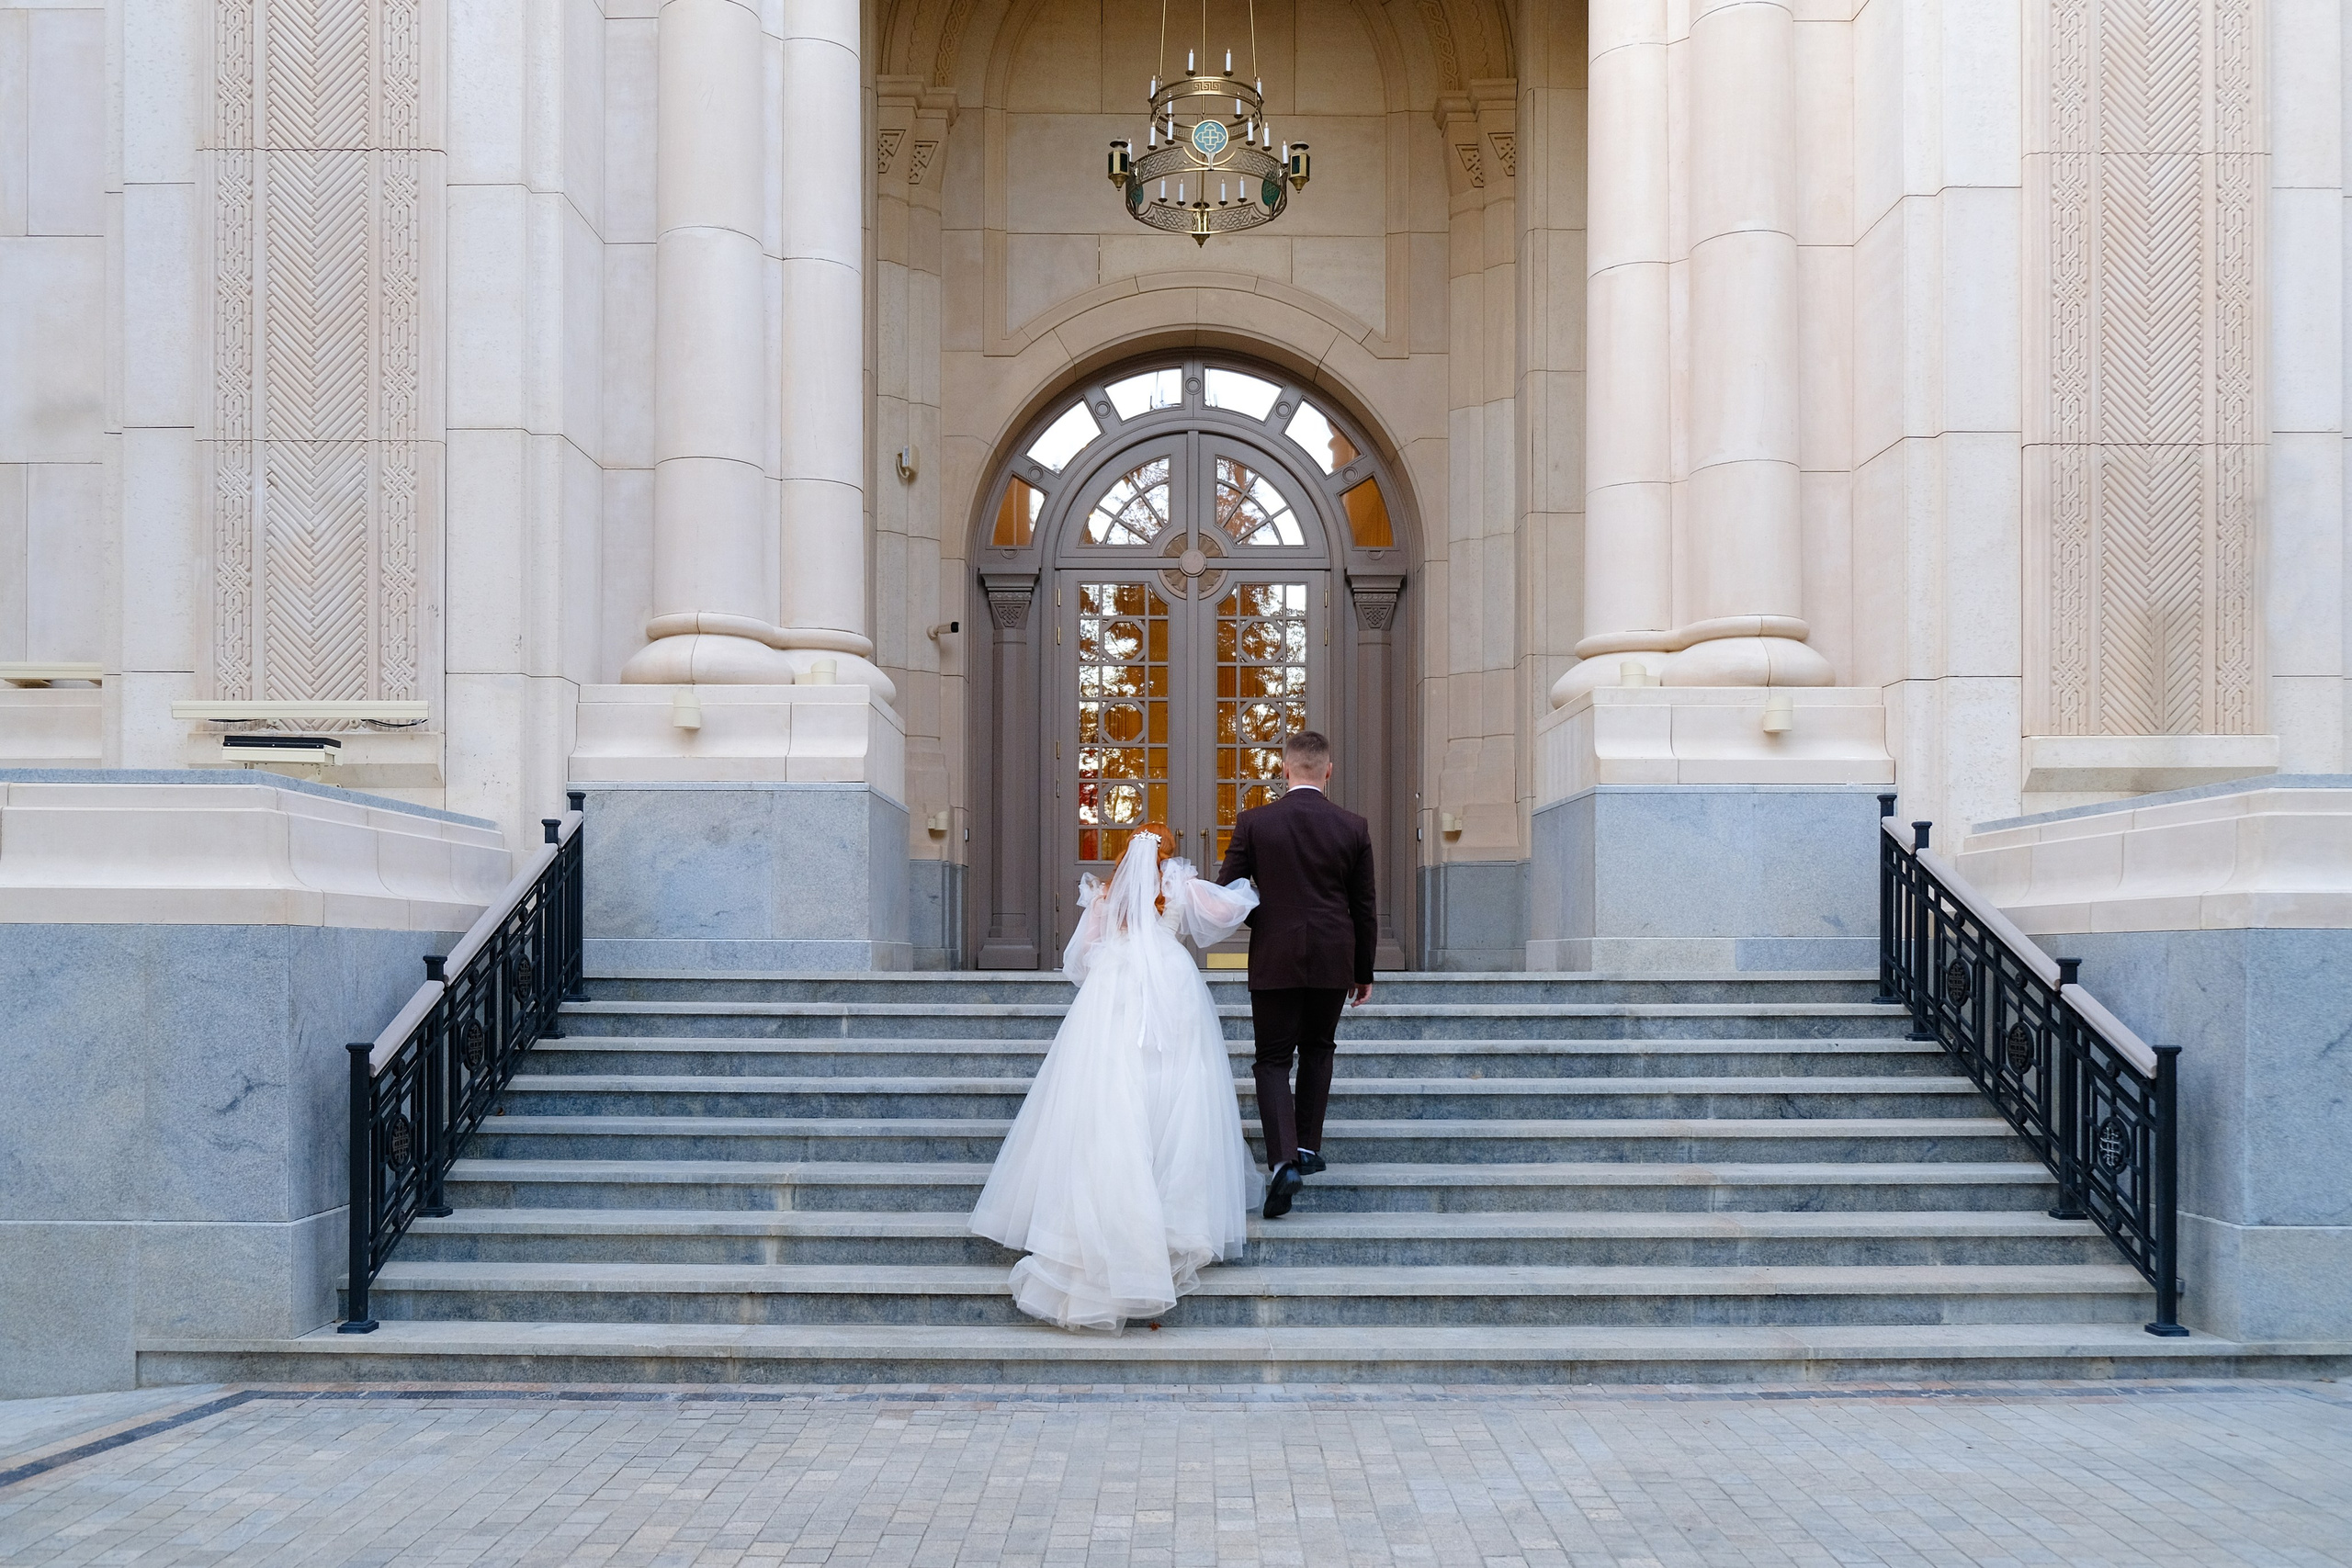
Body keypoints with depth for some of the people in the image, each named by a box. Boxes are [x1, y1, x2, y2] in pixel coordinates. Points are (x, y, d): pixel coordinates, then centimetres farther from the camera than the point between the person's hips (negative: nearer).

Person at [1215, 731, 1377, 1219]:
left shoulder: (1253, 823, -6)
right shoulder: (1354, 827, -1)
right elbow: (1363, 908, 4)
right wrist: (1364, 971, 14)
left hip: (1274, 959, -2)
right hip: (1333, 960, 2)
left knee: (1273, 1060, 4)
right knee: (1317, 1050, 22)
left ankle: (1283, 1160, -13)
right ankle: (1308, 1147, 24)